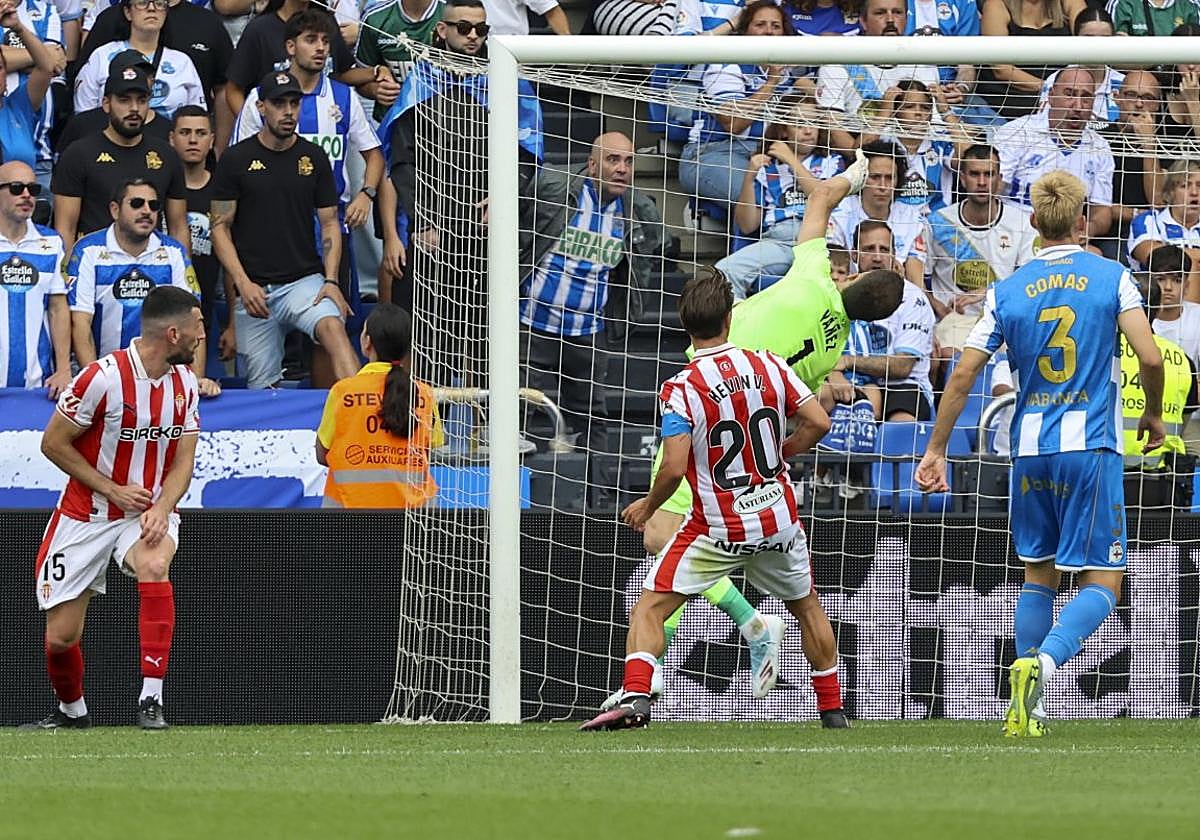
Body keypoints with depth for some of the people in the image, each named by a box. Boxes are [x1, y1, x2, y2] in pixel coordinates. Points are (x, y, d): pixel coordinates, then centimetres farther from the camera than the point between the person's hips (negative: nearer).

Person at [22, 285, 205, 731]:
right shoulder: (103, 377, -18)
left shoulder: (184, 383, -1)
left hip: (148, 512, 2)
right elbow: (53, 444, -10)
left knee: (154, 564, -33)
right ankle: (71, 710, 33)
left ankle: (151, 701, -30)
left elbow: (183, 461, 3)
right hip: (86, 515, -2)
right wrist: (113, 490, -14)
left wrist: (161, 509, -17)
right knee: (61, 638, -1)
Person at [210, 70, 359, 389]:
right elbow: (220, 227, 3)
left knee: (332, 327, -31)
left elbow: (330, 223, 10)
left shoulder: (314, 158, 8)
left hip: (305, 281, 0)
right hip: (254, 289, 0)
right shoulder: (236, 160, 2)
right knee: (262, 387, -2)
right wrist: (243, 284, -10)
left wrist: (331, 281, -5)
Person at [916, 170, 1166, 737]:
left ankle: (1025, 711, 12)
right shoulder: (1112, 278, -1)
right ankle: (1043, 662, -27)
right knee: (1101, 582, 0)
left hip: (1030, 450, 3)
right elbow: (1150, 358, -8)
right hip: (1092, 447, -3)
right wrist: (1152, 416, 11)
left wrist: (935, 451, 10)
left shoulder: (1007, 292, 4)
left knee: (1037, 575, 18)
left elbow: (963, 374, 2)